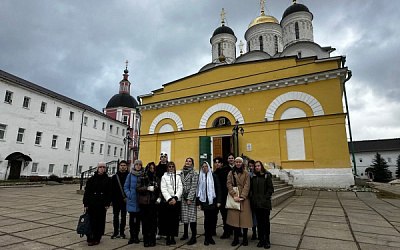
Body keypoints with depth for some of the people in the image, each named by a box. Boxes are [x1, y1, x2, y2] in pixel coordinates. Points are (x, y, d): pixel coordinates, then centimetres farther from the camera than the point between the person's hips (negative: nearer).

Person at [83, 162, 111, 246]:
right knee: (91, 221, 0)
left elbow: (109, 193, 3)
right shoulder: (91, 179, 2)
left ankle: (97, 238, 18)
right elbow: (87, 192, 1)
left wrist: (107, 204, -3)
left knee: (100, 221, 5)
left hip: (102, 204, 1)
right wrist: (85, 204, -3)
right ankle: (90, 239, 11)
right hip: (92, 204, -1)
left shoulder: (107, 180, 3)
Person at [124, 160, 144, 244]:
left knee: (138, 218, 8)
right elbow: (126, 187, 5)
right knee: (131, 218, 5)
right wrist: (129, 195, -8)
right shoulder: (130, 175, 3)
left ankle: (136, 236, 20)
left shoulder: (143, 175, 1)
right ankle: (132, 236, 16)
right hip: (132, 200, 0)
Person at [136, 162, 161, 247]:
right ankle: (146, 240, 13)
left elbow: (159, 190, 12)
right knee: (145, 221, 0)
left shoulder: (156, 179, 11)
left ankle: (152, 239, 14)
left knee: (153, 221, 2)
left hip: (154, 203, 2)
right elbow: (137, 188, -5)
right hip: (144, 203, -2)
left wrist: (159, 198, -3)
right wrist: (147, 188, -14)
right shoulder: (142, 179, 4)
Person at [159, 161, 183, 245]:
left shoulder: (178, 177, 11)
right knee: (167, 219, -1)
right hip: (167, 201, -1)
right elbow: (163, 189, -3)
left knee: (175, 219, 3)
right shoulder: (164, 177, 6)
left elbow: (180, 188, 3)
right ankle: (168, 237, 10)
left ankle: (173, 237, 14)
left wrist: (175, 198, -10)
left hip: (176, 201, 2)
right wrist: (169, 199, -13)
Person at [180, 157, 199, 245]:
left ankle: (193, 237, 1)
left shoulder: (194, 173, -5)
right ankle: (185, 233, 27)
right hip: (183, 197, 5)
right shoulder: (182, 173, 12)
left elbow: (194, 186, -10)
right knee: (185, 215, 11)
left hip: (191, 197, -5)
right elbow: (180, 185, 14)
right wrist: (180, 196, 8)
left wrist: (190, 198, -14)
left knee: (192, 216, -6)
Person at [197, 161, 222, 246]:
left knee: (213, 219, 3)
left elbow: (218, 189, -1)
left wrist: (218, 201, -8)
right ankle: (207, 238, 13)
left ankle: (210, 236, 20)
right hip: (205, 202, 0)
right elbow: (199, 190, 7)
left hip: (213, 201, 0)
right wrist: (198, 203, 3)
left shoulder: (214, 176, 2)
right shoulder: (201, 177, 8)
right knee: (207, 219, -2)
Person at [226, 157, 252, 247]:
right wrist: (234, 195, -13)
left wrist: (241, 197, -14)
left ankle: (245, 238, 16)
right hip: (234, 198, 1)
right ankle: (236, 239, 12)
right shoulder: (231, 173, 10)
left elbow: (247, 186, -2)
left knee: (244, 218, 0)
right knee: (235, 218, 1)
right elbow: (229, 184, 0)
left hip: (243, 198, -1)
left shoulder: (246, 174, 6)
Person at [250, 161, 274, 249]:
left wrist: (265, 197, -11)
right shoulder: (253, 177, 10)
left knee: (266, 221, 4)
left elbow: (270, 188, -4)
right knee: (259, 221, 10)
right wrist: (252, 197, 1)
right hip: (256, 203, 4)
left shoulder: (267, 176, -2)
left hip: (265, 203, -3)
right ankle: (261, 239, 21)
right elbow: (250, 188, 13)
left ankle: (267, 240, 15)